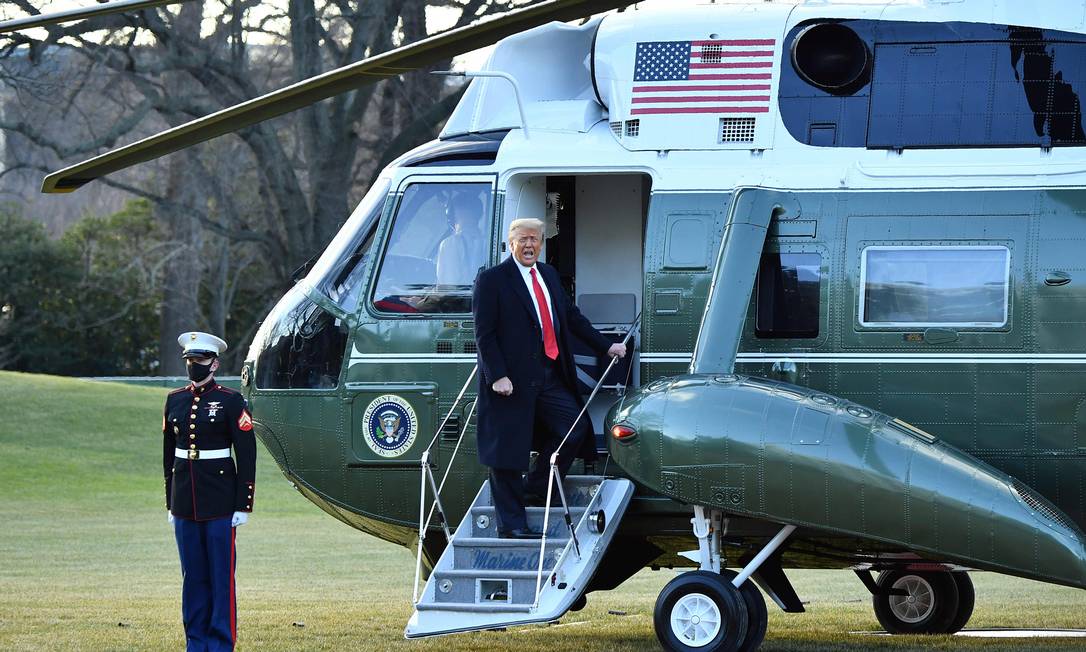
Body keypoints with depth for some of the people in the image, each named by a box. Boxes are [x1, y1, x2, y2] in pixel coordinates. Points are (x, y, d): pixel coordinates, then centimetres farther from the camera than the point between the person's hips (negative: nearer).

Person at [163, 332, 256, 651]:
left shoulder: (231, 401, -5)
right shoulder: (175, 401, 10)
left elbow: (247, 456, -6)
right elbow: (169, 454, 15)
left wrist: (243, 505, -9)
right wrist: (171, 502, 14)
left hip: (220, 503, -5)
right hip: (185, 502, 5)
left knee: (221, 576, -1)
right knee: (193, 576, 8)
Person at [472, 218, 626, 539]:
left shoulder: (548, 275, 16)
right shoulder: (491, 280, -7)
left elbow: (572, 316, 24)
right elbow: (484, 334, -11)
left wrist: (606, 346, 22)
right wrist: (497, 376, -20)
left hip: (549, 376, 7)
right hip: (513, 378, -7)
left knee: (576, 427, 8)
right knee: (508, 450, -2)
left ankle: (535, 486, 26)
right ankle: (511, 522, 4)